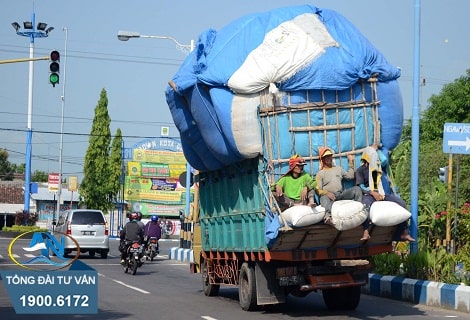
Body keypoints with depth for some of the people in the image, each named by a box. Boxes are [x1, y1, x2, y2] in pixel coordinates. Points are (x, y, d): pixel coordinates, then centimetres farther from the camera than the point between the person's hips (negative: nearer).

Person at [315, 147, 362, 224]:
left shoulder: (338, 169, 27)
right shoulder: (320, 173, 13)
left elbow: (350, 176, 20)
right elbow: (318, 190, 1)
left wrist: (351, 163, 23)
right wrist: (327, 193, -19)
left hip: (340, 194, 4)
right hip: (328, 195, -4)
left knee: (356, 189, -16)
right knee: (324, 198, -40)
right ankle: (328, 216, -69)